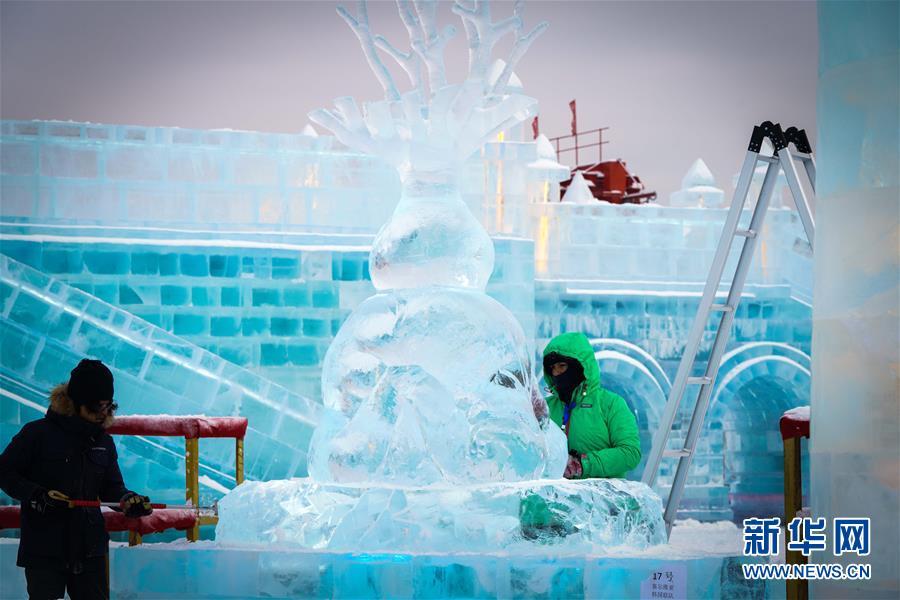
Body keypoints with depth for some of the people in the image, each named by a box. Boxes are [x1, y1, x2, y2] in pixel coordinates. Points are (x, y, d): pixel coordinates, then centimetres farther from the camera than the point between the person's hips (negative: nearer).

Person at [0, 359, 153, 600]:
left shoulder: (103, 440, 10)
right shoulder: (38, 433, -7)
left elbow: (111, 487, 11)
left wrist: (128, 500, -10)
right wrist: (37, 496, -18)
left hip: (90, 550, 4)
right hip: (43, 550, -4)